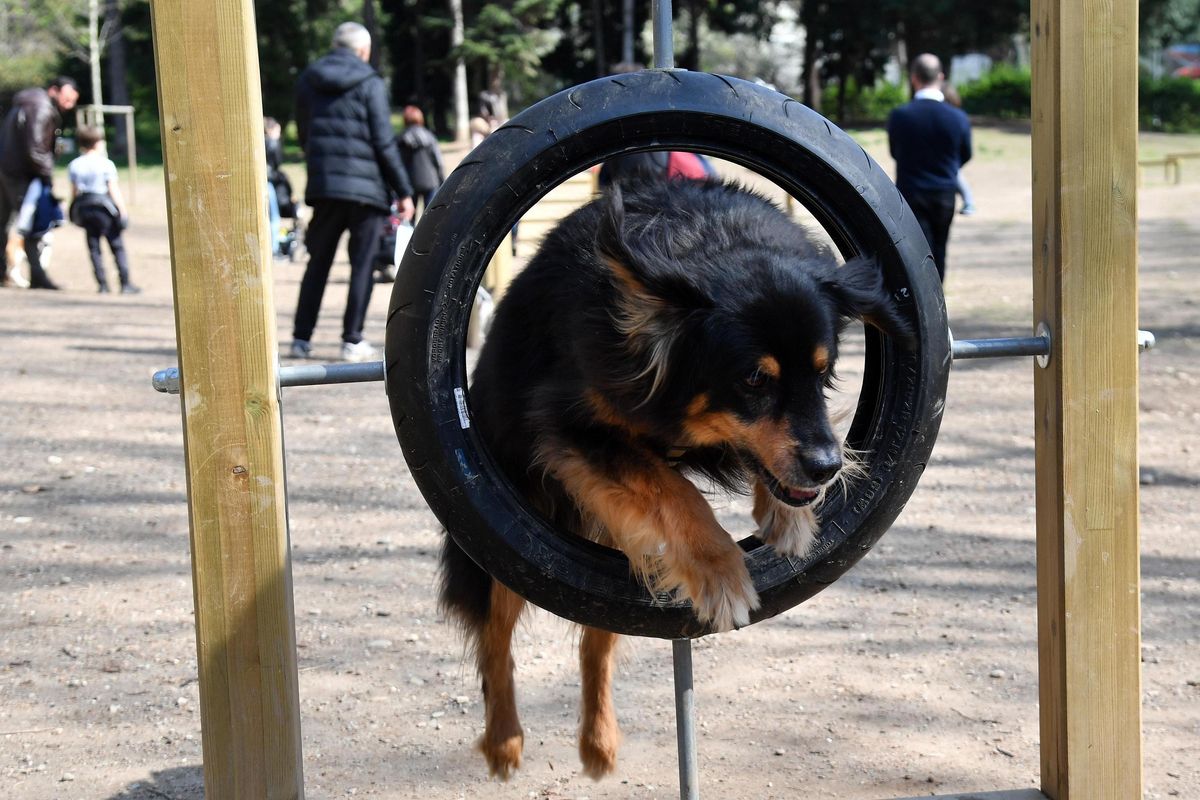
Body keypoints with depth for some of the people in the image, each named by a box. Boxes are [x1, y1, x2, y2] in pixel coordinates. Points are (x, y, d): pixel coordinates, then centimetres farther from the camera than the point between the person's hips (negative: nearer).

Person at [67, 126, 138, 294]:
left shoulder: (74, 165, 6)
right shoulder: (106, 164, -6)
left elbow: (74, 191, 8)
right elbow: (114, 190, -8)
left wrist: (75, 210, 16)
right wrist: (123, 210, -5)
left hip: (83, 209, 4)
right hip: (104, 207, -4)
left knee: (94, 247, 7)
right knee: (117, 245, 2)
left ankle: (102, 284, 2)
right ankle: (125, 283, -1)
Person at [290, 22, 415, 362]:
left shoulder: (307, 82, 9)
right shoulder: (369, 84, -5)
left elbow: (304, 136, 17)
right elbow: (384, 142, -8)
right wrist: (404, 191, -4)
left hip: (323, 185, 4)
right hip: (365, 186, -4)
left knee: (318, 262, 12)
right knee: (362, 264, 4)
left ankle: (301, 338, 9)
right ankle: (352, 340, 3)